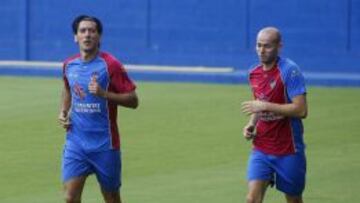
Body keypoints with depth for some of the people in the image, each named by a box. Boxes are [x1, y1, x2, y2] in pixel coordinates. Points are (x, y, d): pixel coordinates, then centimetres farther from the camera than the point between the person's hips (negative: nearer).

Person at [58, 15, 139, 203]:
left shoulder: (110, 65, -10)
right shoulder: (69, 65, 5)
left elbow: (133, 100, -10)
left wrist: (104, 94, -23)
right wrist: (63, 112, 10)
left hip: (104, 144, -3)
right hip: (75, 142, 3)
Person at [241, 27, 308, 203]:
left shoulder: (290, 71, -14)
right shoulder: (254, 74, 8)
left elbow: (301, 110, -22)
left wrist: (265, 106, -23)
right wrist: (251, 125, 3)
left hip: (288, 151, -5)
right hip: (261, 149, 5)